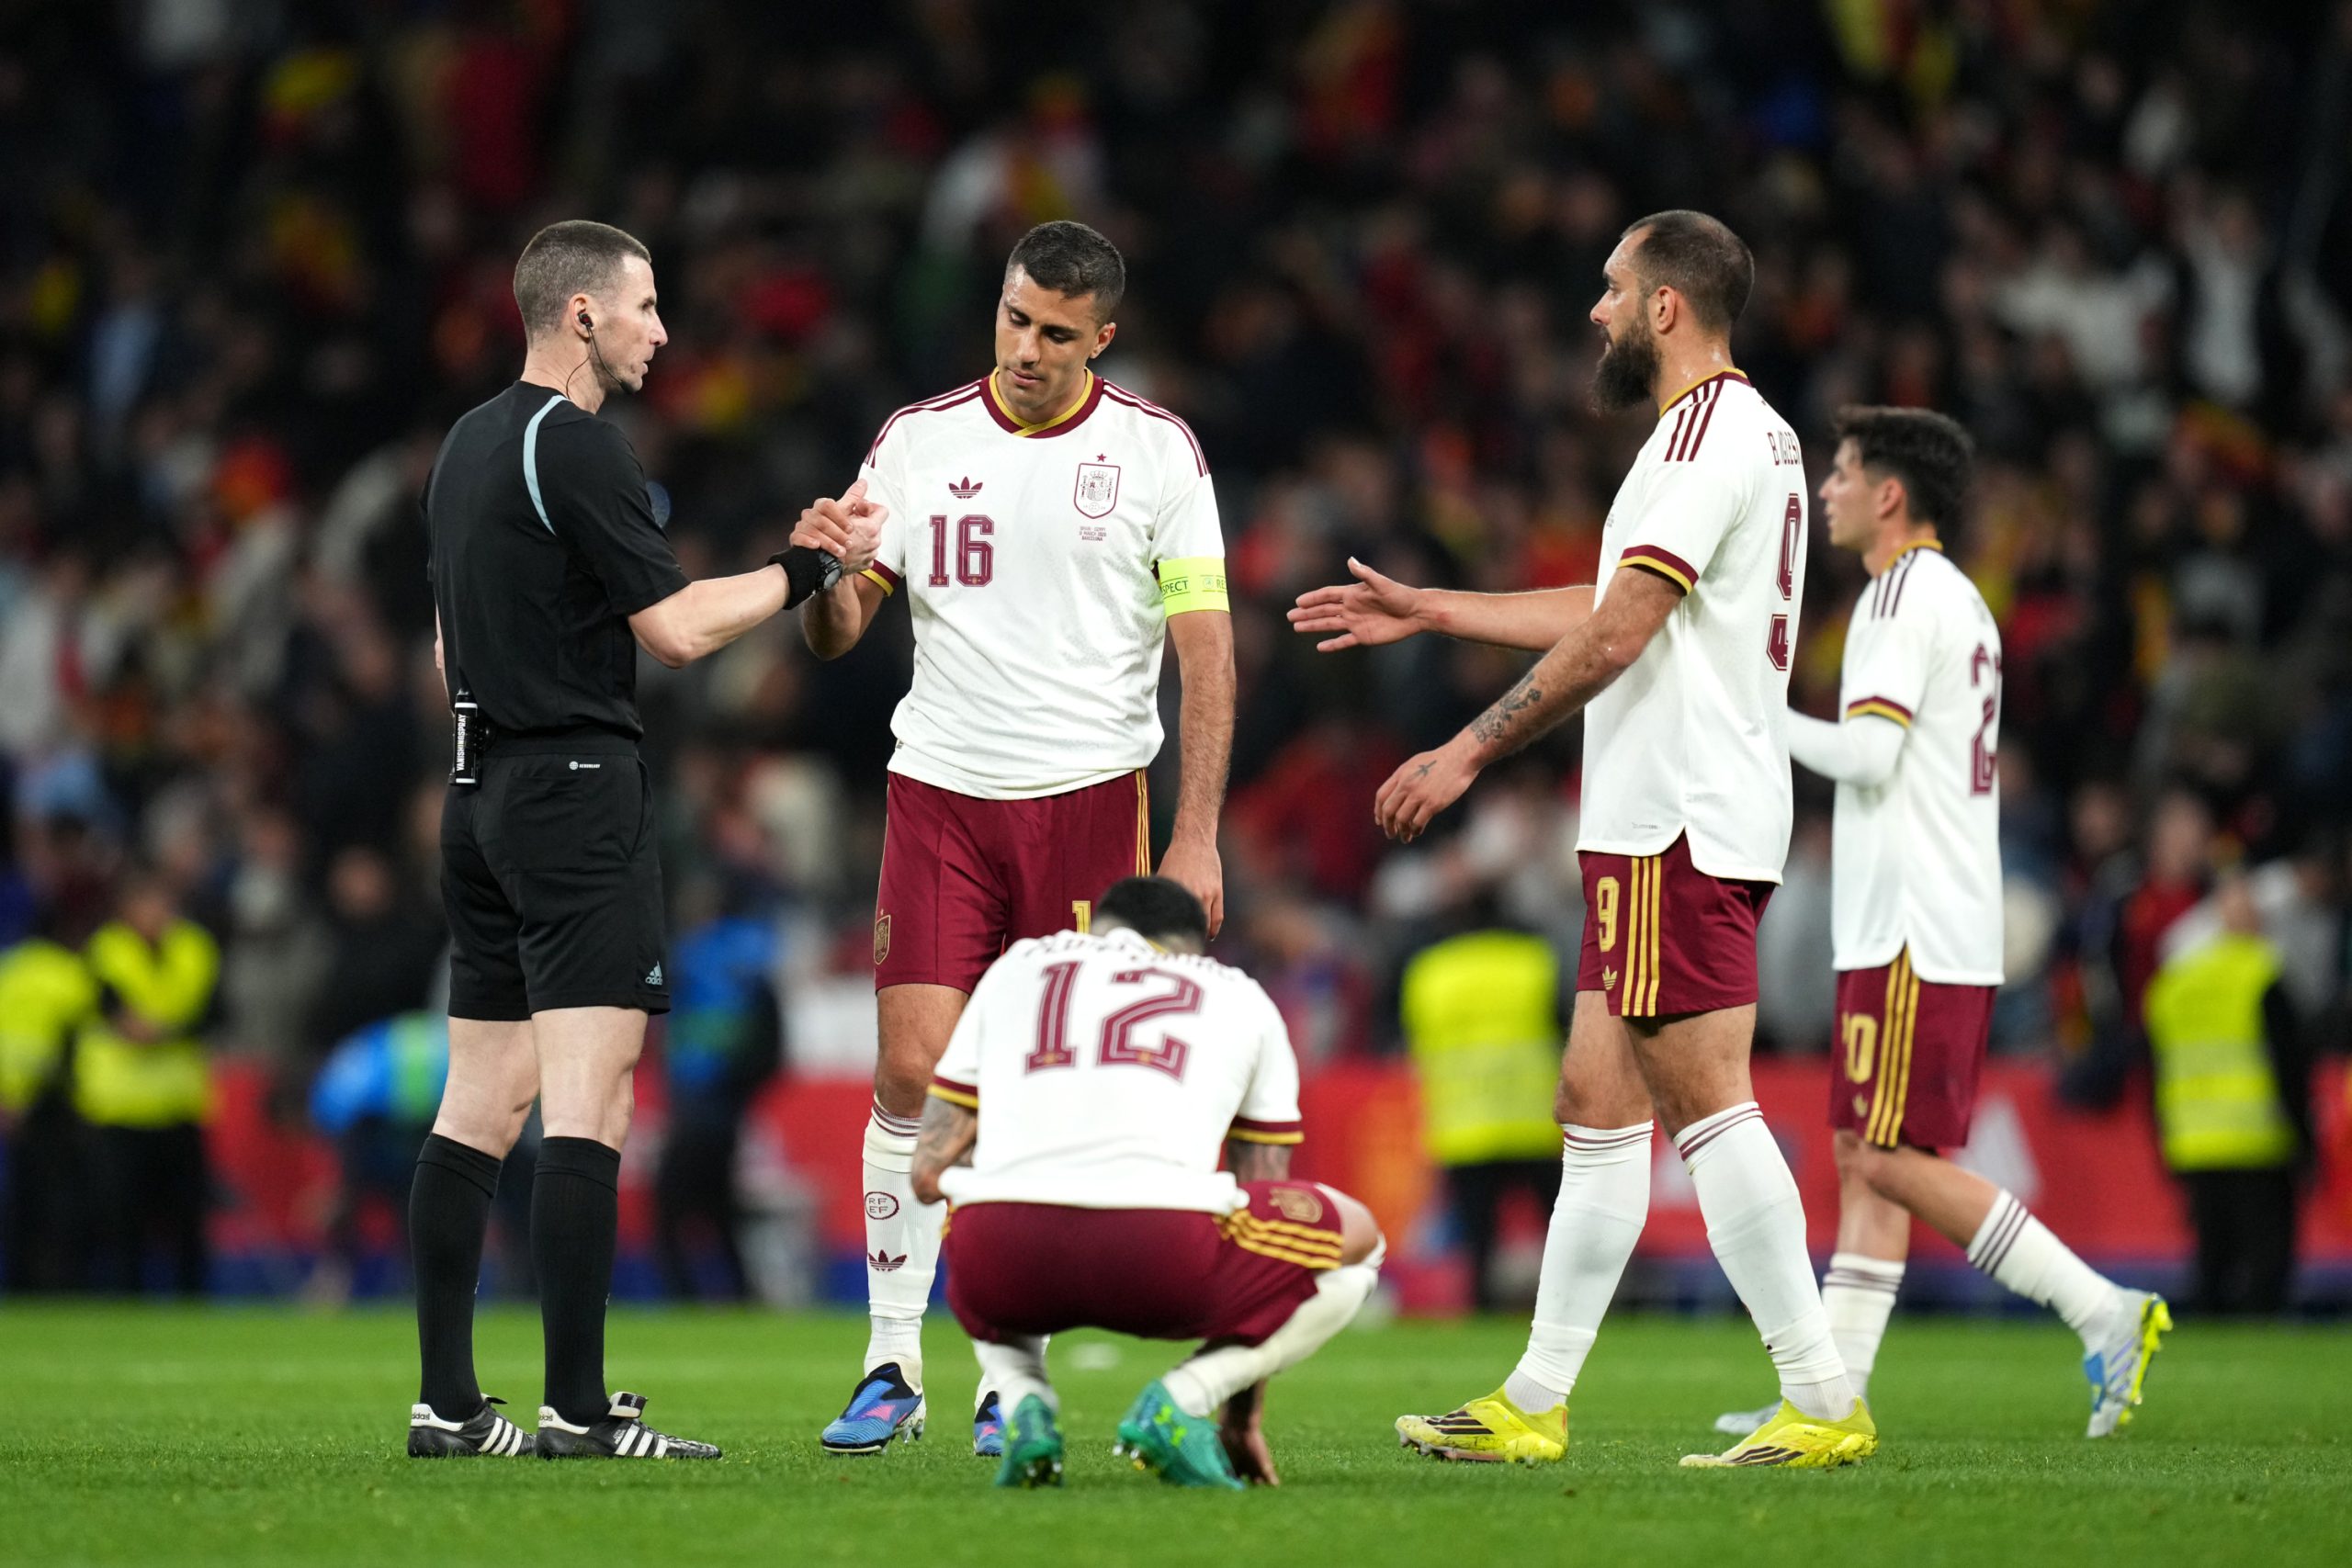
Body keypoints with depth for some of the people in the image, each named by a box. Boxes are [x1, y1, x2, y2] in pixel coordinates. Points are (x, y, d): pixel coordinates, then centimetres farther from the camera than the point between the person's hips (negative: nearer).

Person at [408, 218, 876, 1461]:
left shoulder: (468, 444, 16)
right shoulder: (575, 445, -13)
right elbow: (678, 627, -13)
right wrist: (809, 567, -2)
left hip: (481, 790, 9)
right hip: (577, 789, -9)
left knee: (483, 1101, 8)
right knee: (589, 1101, -10)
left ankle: (447, 1404, 6)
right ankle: (576, 1411, -14)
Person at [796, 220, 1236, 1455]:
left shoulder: (1156, 451, 0)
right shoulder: (917, 441, 5)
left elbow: (1206, 649, -1)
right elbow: (837, 633, 4)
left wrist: (1196, 838, -7)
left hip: (1090, 796, -1)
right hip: (940, 794, 1)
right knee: (912, 1074, -7)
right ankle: (891, 1365, 2)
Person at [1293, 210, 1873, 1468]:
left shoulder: (1712, 432, -12)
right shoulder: (1749, 433, 21)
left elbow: (1615, 634, -18)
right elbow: (1615, 613, 30)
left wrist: (1466, 753, -13)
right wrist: (1426, 611, 35)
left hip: (1678, 823, -11)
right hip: (1661, 828, 11)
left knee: (1707, 1102, -12)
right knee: (1596, 1103, 11)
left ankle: (1822, 1402, -13)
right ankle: (1534, 1404, 14)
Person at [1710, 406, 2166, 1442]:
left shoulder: (1905, 592, -11)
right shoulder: (1961, 600, 21)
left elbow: (1868, 753, -19)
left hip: (1915, 932, -10)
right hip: (1927, 928, 10)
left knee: (1895, 1161, -11)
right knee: (1863, 1160, 7)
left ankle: (2103, 1311, -12)